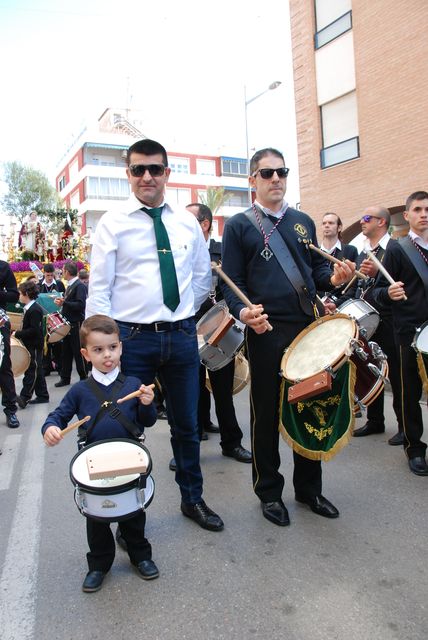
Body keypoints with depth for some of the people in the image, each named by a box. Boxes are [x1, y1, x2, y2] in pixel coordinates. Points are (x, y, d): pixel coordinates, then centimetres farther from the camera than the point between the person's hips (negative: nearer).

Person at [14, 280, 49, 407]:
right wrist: (19, 333, 7)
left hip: (34, 346, -10)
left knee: (32, 371, -6)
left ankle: (24, 397, -4)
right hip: (30, 345, 10)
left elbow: (34, 330, -24)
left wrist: (17, 334, -19)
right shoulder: (28, 308, 13)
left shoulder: (35, 310, -18)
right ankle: (42, 396, 19)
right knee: (36, 371, 13)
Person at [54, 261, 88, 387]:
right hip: (68, 324, 9)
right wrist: (61, 302, 2)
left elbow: (80, 305, -25)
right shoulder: (70, 286, 14)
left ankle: (84, 378, 10)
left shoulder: (80, 286, -14)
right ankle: (65, 378, 21)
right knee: (66, 352, 12)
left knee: (78, 353, -1)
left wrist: (64, 303, -22)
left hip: (76, 324, -9)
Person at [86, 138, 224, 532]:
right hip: (131, 338, -3)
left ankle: (192, 499, 37)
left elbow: (203, 278, 17)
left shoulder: (187, 223, 8)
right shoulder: (113, 223, -2)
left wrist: (184, 314, 10)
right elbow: (99, 289, -5)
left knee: (187, 424, 16)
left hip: (182, 337, 3)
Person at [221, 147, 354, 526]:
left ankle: (309, 487, 30)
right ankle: (269, 491, 23)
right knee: (267, 414, 5)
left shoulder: (303, 222, 16)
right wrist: (244, 311, -23)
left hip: (308, 327, 5)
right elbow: (232, 282, -4)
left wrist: (333, 278, -6)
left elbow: (317, 268, 17)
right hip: (266, 332, -4)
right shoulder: (238, 226, 2)